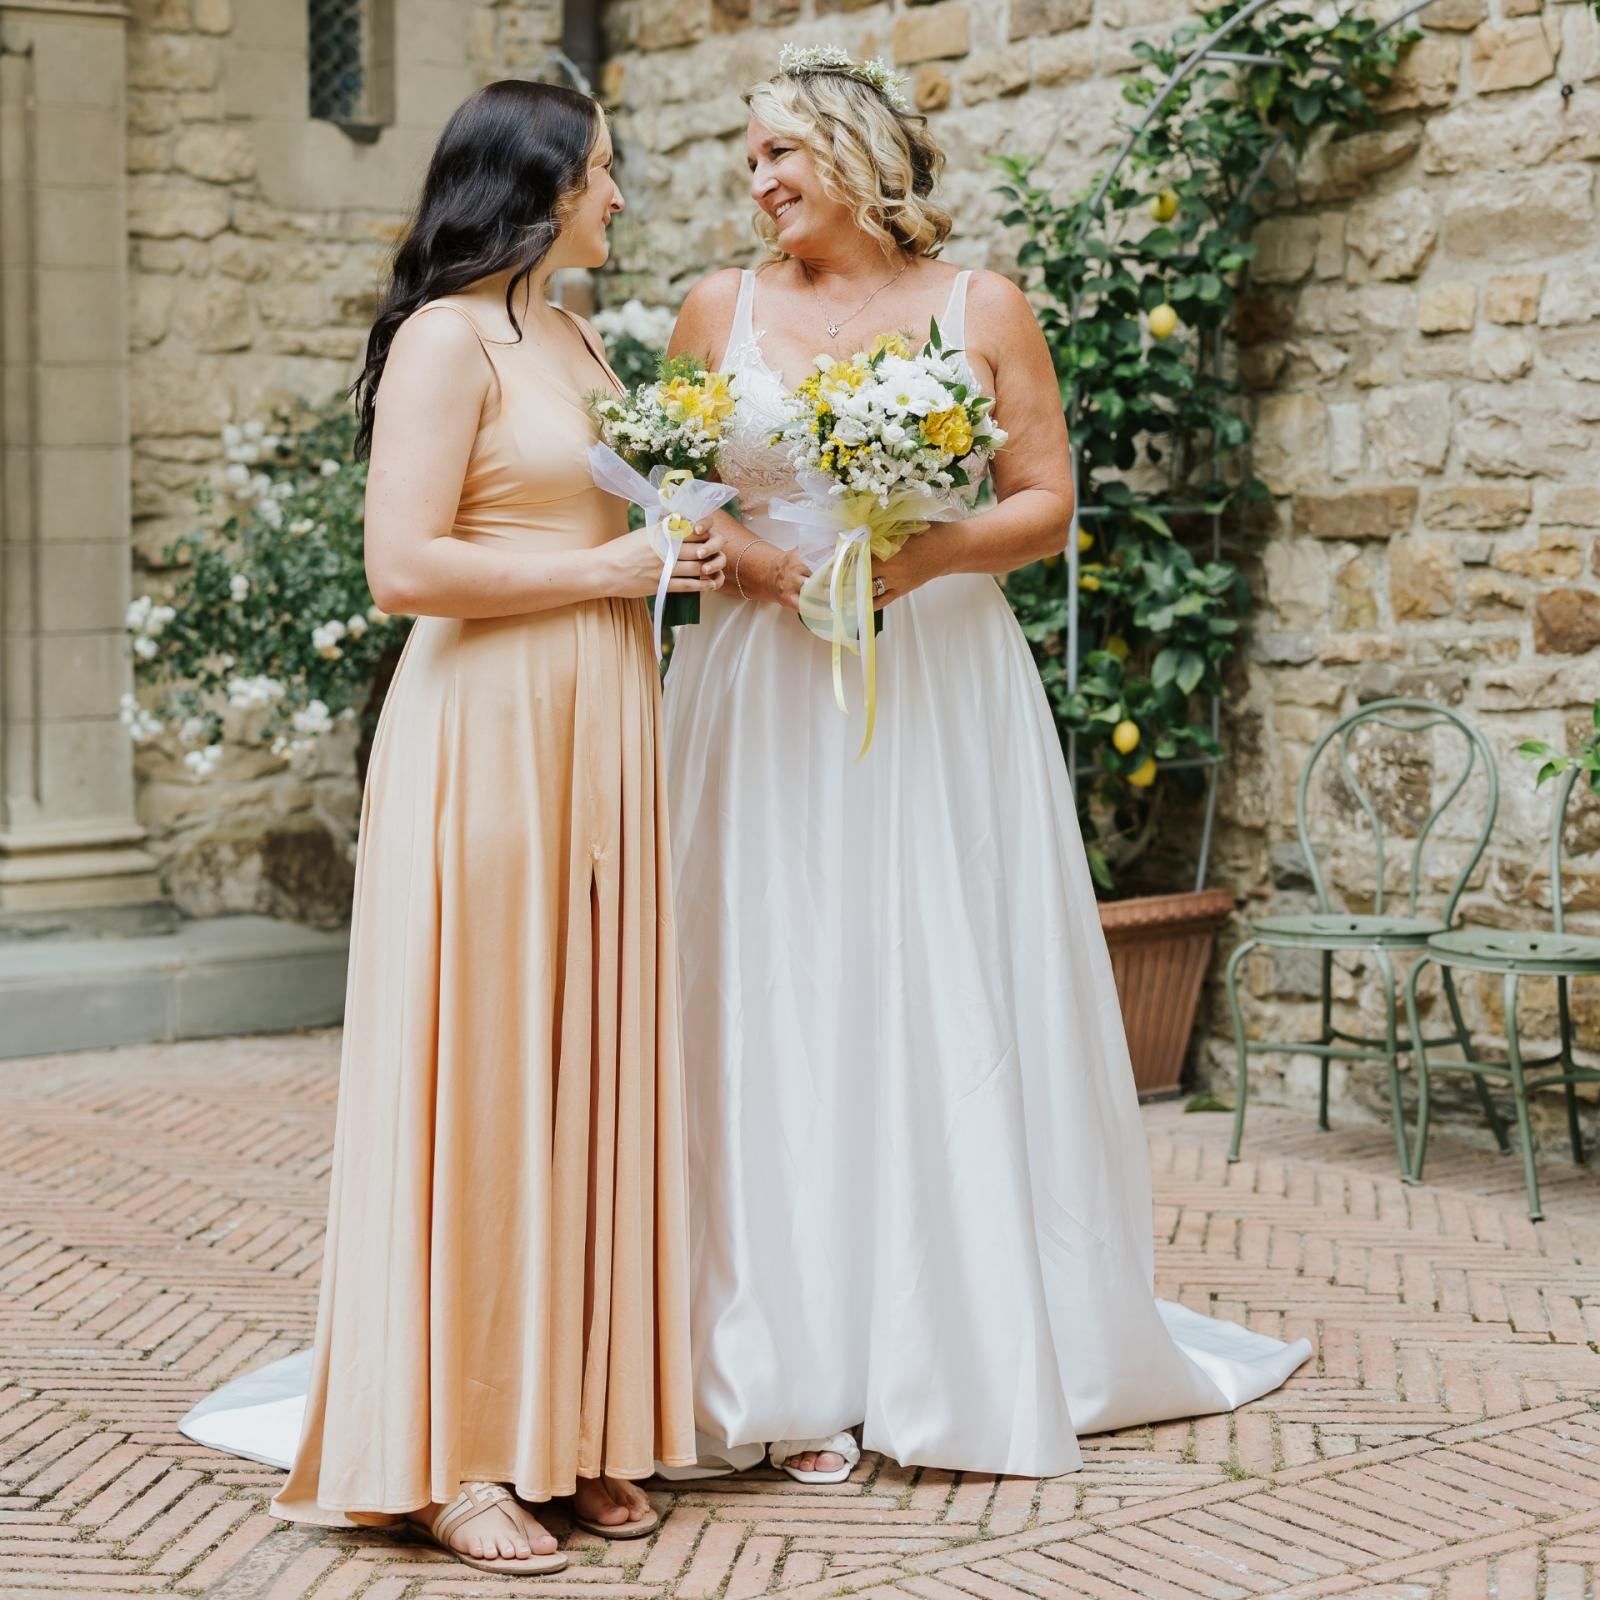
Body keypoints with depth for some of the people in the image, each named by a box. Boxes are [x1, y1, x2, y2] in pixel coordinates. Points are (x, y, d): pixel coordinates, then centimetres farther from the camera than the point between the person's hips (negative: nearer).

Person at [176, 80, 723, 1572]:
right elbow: (407, 566, -16)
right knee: (475, 1076, -5)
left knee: (592, 1074, 7)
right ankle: (449, 1452, 1)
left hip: (598, 734, 8)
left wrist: (684, 551, 11)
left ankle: (574, 1421, 15)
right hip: (485, 734, -8)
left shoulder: (579, 344, 18)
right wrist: (608, 567, -11)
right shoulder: (447, 337, -8)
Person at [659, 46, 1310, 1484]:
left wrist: (928, 555, -14)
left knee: (954, 1008, 0)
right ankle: (804, 1376, 3)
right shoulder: (723, 309, 10)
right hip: (768, 701, 1)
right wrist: (756, 559, -12)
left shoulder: (982, 308, 6)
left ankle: (978, 1350, 11)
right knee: (780, 1020, -2)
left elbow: (1048, 504, 3)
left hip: (942, 697, -1)